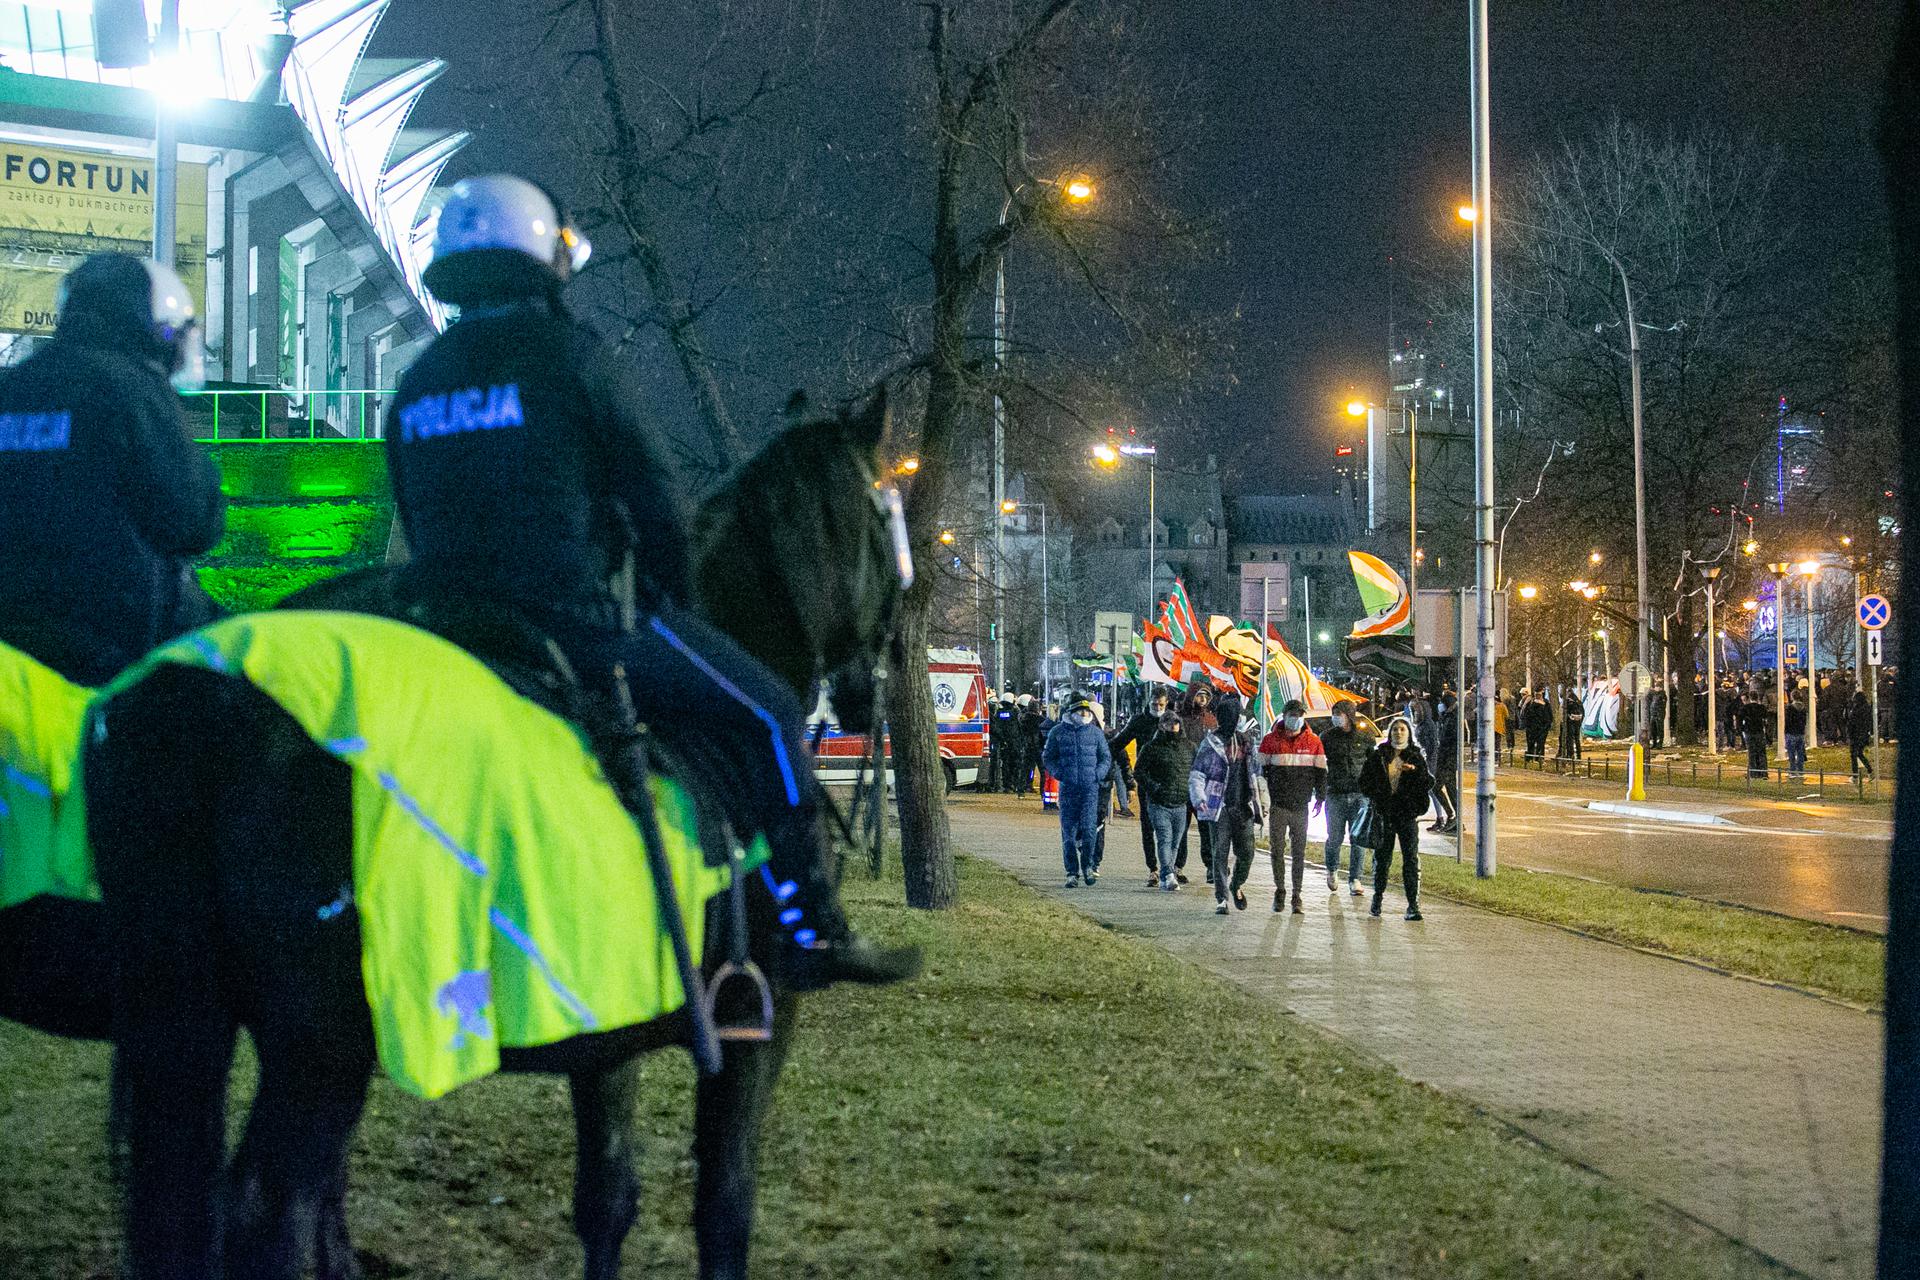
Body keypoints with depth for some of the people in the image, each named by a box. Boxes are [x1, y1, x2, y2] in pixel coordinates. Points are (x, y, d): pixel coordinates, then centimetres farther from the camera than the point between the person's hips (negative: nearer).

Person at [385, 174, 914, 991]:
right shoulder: (571, 355, -4)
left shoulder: (415, 386, 16)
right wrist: (672, 600, 12)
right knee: (765, 714, 4)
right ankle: (812, 930, 0)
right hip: (575, 616, -7)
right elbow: (654, 497, -3)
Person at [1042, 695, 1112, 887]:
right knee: (1069, 832, 0)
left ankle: (1088, 864, 9)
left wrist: (1099, 774, -1)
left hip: (1090, 788, 0)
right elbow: (1048, 757, 12)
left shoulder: (1095, 732, 9)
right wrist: (1059, 773, -4)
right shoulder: (1058, 732, 6)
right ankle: (1072, 873, 8)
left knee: (1089, 828, -11)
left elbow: (1106, 757, 16)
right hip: (1067, 788, 0)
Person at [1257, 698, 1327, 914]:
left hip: (1301, 805, 1)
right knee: (1277, 850, 1)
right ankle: (1279, 890, 14)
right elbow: (1261, 770, 4)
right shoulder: (1271, 740, 1)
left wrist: (1320, 797, 7)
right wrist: (1262, 799, 0)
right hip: (1277, 805, -1)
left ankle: (1297, 895, 8)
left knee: (1299, 852, 3)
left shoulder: (1313, 741, 4)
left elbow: (1321, 771, 11)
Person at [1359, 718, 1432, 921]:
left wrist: (1415, 772, -19)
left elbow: (1428, 784, -2)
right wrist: (1375, 796, -2)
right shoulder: (1378, 756, 7)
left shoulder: (1416, 757, 5)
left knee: (1411, 859, -7)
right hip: (1384, 813, 1)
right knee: (1382, 857, 8)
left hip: (1408, 814, -1)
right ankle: (1377, 898, 26)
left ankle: (1413, 905, -7)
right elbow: (1364, 781, 13)